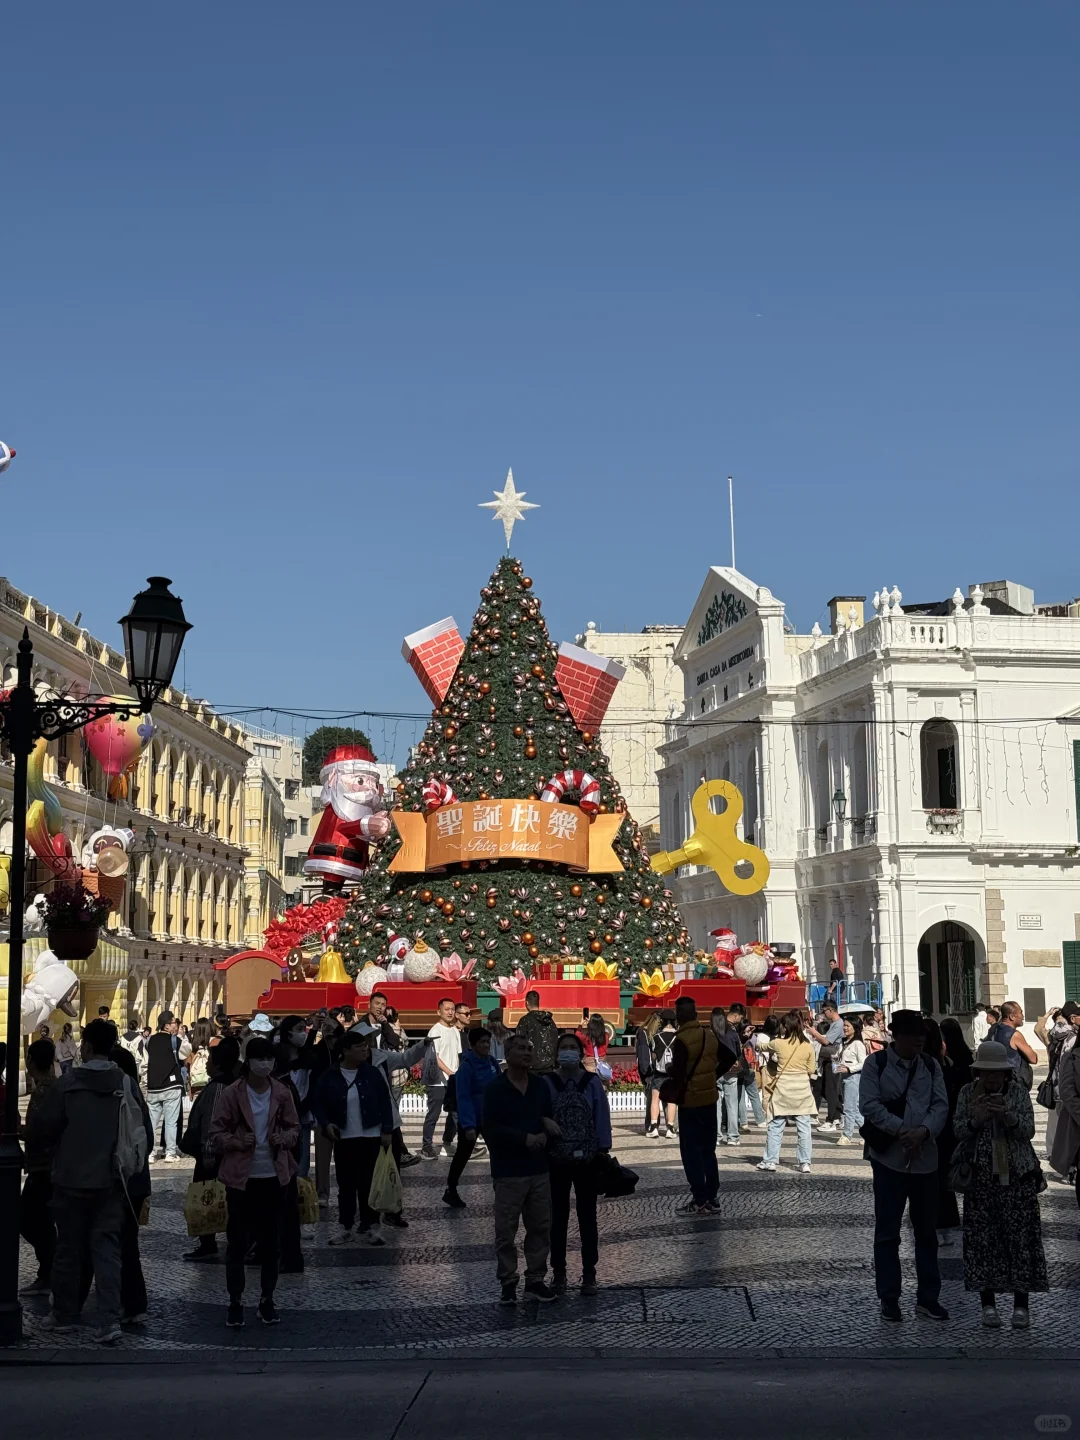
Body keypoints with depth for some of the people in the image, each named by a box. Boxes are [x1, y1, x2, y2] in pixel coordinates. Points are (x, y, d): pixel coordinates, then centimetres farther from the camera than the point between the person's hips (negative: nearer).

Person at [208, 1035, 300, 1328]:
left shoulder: (282, 1093, -2)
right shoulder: (231, 1094, -9)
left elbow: (294, 1128, 10)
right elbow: (215, 1134, -4)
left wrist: (284, 1138, -11)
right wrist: (237, 1141, -21)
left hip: (273, 1176, 2)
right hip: (241, 1177, -2)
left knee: (270, 1239, 10)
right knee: (238, 1240, 3)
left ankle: (267, 1299, 22)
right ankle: (235, 1301, 14)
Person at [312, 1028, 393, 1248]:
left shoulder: (372, 1074, -2)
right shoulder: (330, 1076, -4)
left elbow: (384, 1103, 0)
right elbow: (317, 1102, 3)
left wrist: (387, 1130, -6)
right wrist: (326, 1123, -11)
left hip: (370, 1137, 0)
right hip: (343, 1139, 0)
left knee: (368, 1183, 3)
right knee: (346, 1184, 7)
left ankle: (368, 1227, 12)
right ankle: (346, 1228, 16)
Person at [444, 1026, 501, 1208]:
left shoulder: (492, 1062, -1)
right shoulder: (467, 1066, -21)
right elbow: (463, 1098, -23)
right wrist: (468, 1125, -27)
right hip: (471, 1120, -6)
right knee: (463, 1155, 9)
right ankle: (450, 1191, 25)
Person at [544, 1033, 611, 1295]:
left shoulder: (593, 1082, -4)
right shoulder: (547, 1083, -5)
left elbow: (602, 1118, -1)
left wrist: (604, 1152, -3)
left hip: (587, 1160, 0)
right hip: (556, 1160, 0)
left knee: (587, 1217, 9)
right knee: (558, 1218, 9)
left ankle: (589, 1274, 18)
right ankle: (559, 1273, 19)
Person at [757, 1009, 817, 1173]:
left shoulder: (778, 1044, -8)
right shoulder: (808, 1046, -4)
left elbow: (765, 1045, 14)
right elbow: (811, 1070, 2)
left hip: (782, 1090, -1)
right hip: (802, 1089, 1)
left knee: (775, 1127, 8)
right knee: (804, 1127, 5)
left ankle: (770, 1161, 12)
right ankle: (805, 1163, 4)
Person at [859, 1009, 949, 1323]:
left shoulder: (931, 1066, 7)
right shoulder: (876, 1064, -5)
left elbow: (941, 1105, 0)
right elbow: (870, 1105, -13)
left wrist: (924, 1131, -17)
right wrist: (901, 1130, -20)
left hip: (925, 1157, 4)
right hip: (889, 1157, -4)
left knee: (926, 1230, 11)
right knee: (887, 1231, 3)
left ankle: (927, 1297, 20)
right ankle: (889, 1298, 12)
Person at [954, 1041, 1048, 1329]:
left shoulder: (1019, 1091, 2)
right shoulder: (968, 1093, 3)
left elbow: (1028, 1130, -4)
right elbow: (958, 1132, 2)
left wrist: (1008, 1116, -23)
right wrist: (975, 1121, -18)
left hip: (1017, 1175, 0)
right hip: (981, 1177, 1)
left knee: (1020, 1237, -3)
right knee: (982, 1238, -2)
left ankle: (1021, 1304, 4)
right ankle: (988, 1303, 7)